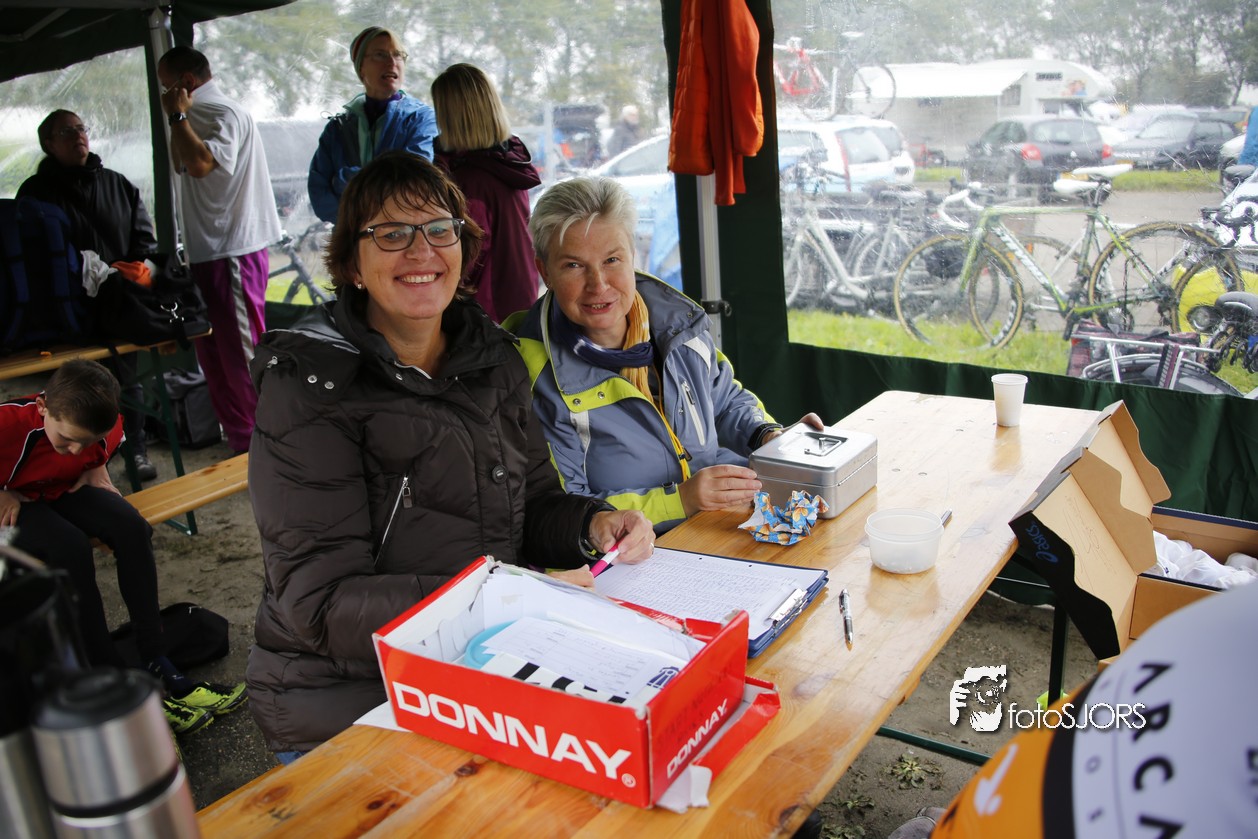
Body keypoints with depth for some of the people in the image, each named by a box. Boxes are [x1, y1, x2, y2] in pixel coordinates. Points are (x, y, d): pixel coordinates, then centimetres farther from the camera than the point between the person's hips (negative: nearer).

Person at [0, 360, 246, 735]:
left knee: (130, 526, -22)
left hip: (61, 491, 5)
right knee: (70, 548, -32)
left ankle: (155, 663, -18)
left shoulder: (99, 428, -15)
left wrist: (94, 475, -10)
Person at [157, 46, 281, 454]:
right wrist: (178, 119, 14)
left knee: (242, 358, -7)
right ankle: (240, 442, 27)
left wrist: (178, 116, -14)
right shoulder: (200, 116, 19)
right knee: (214, 357, 16)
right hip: (208, 253, 11)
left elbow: (201, 163, -27)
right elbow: (181, 165, 27)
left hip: (233, 255, -11)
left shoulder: (225, 115, -12)